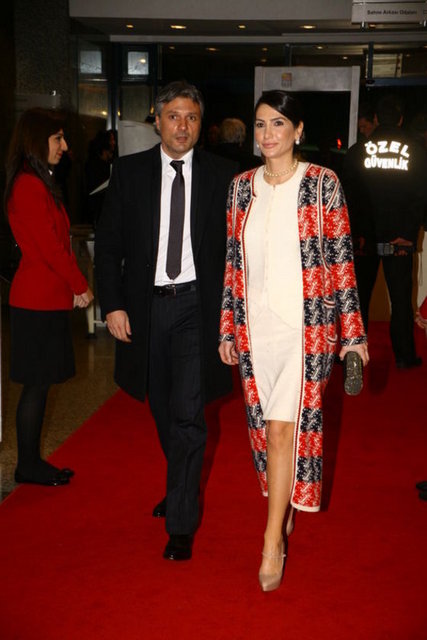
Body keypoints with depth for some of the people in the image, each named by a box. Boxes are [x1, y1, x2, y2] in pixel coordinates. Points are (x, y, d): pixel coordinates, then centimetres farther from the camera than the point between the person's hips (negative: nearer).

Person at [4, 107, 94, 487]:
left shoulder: (37, 183, 15)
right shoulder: (30, 186, -16)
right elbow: (49, 247, -18)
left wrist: (74, 285, 5)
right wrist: (80, 286, -7)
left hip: (46, 296, 10)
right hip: (39, 299, -10)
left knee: (40, 383, 13)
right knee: (37, 384, 0)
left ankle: (32, 461, 23)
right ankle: (28, 466, 12)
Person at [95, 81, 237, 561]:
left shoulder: (222, 175, 0)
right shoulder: (128, 172, 3)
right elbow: (107, 244, 3)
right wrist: (113, 305, -5)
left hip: (197, 305, -2)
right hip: (146, 305, 3)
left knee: (187, 413, -8)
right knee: (163, 411, 16)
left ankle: (181, 523, 5)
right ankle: (182, 487, 40)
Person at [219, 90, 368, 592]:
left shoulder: (323, 183, -3)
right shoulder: (242, 186, 8)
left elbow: (341, 259, -3)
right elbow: (233, 262, 11)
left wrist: (352, 331, -4)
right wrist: (227, 326, 10)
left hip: (305, 324, -4)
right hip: (255, 324, 4)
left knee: (286, 426, -6)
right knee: (264, 422, 11)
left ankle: (273, 540, 4)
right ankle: (284, 506, 32)